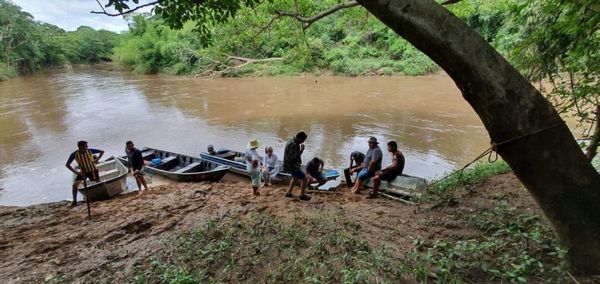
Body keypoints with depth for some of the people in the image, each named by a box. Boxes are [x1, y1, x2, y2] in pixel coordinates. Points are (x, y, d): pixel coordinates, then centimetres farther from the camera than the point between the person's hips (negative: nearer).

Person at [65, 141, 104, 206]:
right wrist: (75, 172, -19)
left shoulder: (90, 151, -15)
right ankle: (74, 200, 1)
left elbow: (102, 151, -2)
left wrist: (97, 159, -15)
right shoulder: (74, 154, -16)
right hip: (83, 172, 0)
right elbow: (67, 164, -12)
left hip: (92, 171, 0)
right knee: (75, 184, -14)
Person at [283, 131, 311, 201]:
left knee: (295, 177, 30)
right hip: (292, 166, -11)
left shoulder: (292, 141, 6)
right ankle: (302, 195, 10)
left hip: (291, 165, 11)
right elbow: (294, 157, -30)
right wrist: (301, 150, -24)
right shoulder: (293, 145, -27)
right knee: (304, 178, -3)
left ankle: (288, 193, 37)